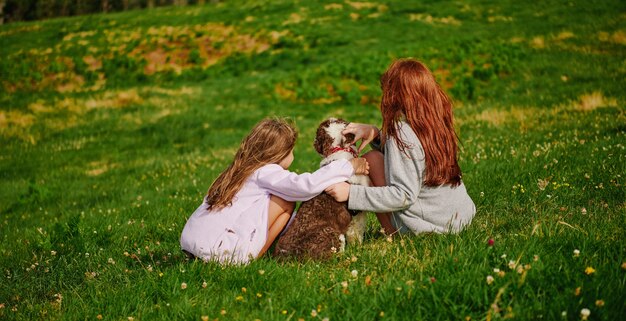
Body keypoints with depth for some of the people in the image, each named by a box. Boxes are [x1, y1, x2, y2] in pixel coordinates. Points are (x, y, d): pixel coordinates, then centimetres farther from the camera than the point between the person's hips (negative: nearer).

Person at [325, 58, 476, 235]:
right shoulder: (438, 123, 3)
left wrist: (351, 193, -20)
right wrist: (376, 134, 4)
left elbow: (404, 195, -23)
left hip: (430, 226, -8)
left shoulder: (402, 133, -19)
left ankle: (393, 235, 4)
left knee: (371, 159, -1)